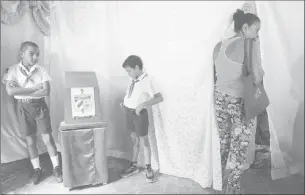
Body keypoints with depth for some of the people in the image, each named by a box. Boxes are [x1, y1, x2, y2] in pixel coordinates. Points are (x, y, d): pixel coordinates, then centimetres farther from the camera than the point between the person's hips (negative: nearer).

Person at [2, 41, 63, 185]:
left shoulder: (41, 71, -4)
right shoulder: (13, 70, -5)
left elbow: (46, 91, -15)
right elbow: (10, 91, -18)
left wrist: (21, 91, -15)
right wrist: (36, 87, -18)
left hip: (39, 106, -1)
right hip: (23, 107, 1)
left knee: (48, 139, 1)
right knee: (30, 141, 9)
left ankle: (56, 168, 13)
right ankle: (37, 170, 24)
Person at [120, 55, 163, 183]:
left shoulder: (147, 80, -19)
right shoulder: (134, 80, 2)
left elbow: (159, 98, -26)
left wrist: (142, 105, -33)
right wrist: (124, 103, 4)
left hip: (139, 113, -7)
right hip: (129, 112, 7)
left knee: (144, 141, 9)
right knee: (134, 140, 19)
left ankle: (148, 169, 27)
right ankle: (134, 166, 35)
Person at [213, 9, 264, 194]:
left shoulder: (219, 45, 6)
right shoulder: (250, 45, -13)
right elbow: (257, 79, -16)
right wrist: (260, 70, 4)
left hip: (220, 99, 7)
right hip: (240, 102, -6)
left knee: (222, 142, 21)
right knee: (239, 148, 8)